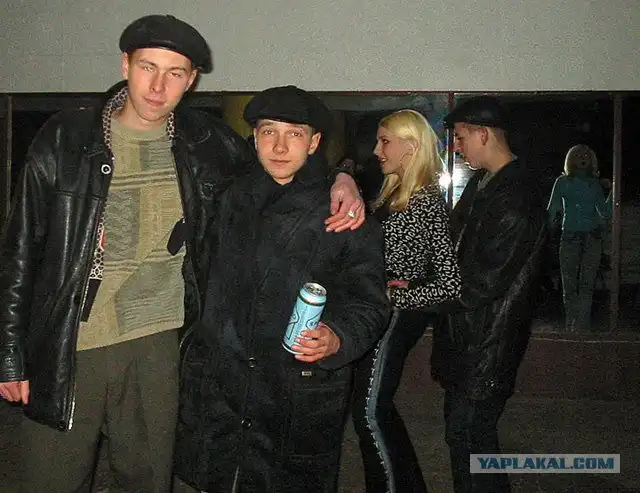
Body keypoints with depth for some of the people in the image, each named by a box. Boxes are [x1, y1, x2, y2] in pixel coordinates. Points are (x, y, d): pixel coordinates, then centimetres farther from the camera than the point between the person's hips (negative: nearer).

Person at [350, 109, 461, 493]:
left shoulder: (428, 201, -17)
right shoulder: (392, 192, 9)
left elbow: (450, 284, -21)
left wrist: (391, 297, -17)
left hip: (397, 315, -9)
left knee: (370, 411, -2)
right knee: (377, 406, 17)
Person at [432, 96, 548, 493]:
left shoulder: (515, 201, -23)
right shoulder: (481, 183, 8)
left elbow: (480, 285, -25)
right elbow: (454, 247, 15)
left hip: (488, 341, -10)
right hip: (465, 332, 10)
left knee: (469, 433, 0)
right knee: (461, 426, 21)